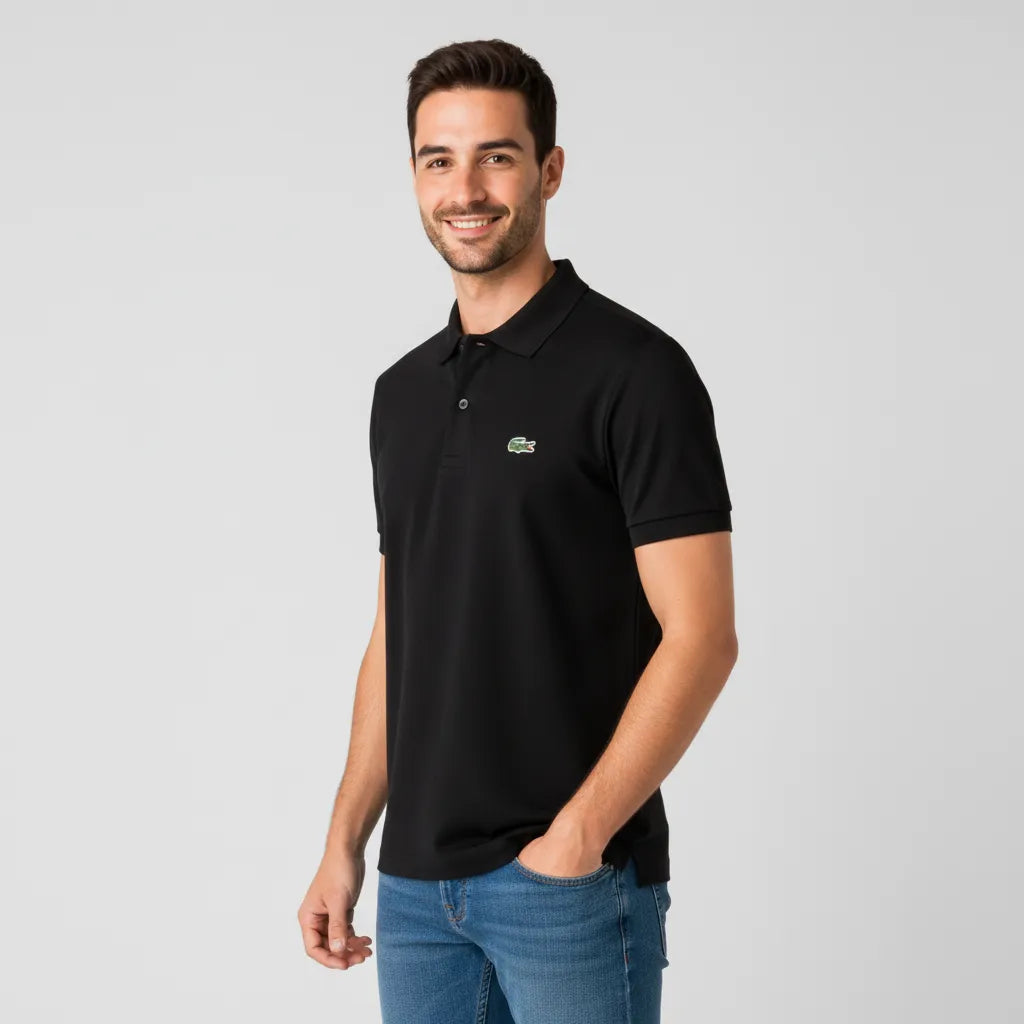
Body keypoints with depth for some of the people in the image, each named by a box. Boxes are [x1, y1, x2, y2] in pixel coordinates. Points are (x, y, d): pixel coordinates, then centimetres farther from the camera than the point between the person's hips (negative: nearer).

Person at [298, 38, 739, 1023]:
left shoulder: (634, 370, -9)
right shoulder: (401, 391, 11)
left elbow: (700, 636, -13)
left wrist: (576, 838, -18)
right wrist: (345, 842, 10)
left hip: (575, 876, -6)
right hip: (417, 879, 6)